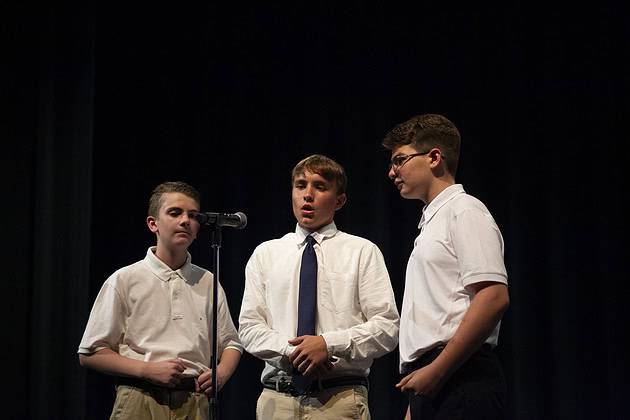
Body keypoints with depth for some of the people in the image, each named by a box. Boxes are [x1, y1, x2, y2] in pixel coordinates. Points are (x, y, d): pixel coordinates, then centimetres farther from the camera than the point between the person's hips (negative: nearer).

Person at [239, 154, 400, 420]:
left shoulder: (362, 252, 5)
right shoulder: (265, 254, 13)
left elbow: (387, 328, -2)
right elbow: (249, 327, 6)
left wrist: (330, 344, -16)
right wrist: (291, 351, -12)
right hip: (276, 398, 2)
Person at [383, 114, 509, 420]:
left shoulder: (465, 210, -4)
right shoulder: (430, 222, 24)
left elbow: (494, 298, -17)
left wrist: (437, 370, -18)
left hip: (460, 381, -9)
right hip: (431, 382, 9)